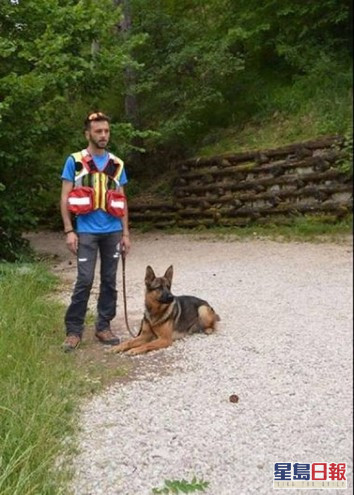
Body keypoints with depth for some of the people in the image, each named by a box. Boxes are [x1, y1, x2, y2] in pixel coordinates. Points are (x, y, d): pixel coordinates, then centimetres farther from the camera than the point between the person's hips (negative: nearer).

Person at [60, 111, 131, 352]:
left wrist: (125, 233, 8)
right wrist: (69, 231, -9)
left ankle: (104, 326, 19)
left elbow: (122, 201, 13)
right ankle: (74, 330, 6)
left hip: (113, 232, 4)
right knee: (85, 280, -6)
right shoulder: (75, 161, 0)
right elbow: (65, 198, -1)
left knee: (109, 280, 7)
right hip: (86, 232, -4)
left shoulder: (117, 164, 10)